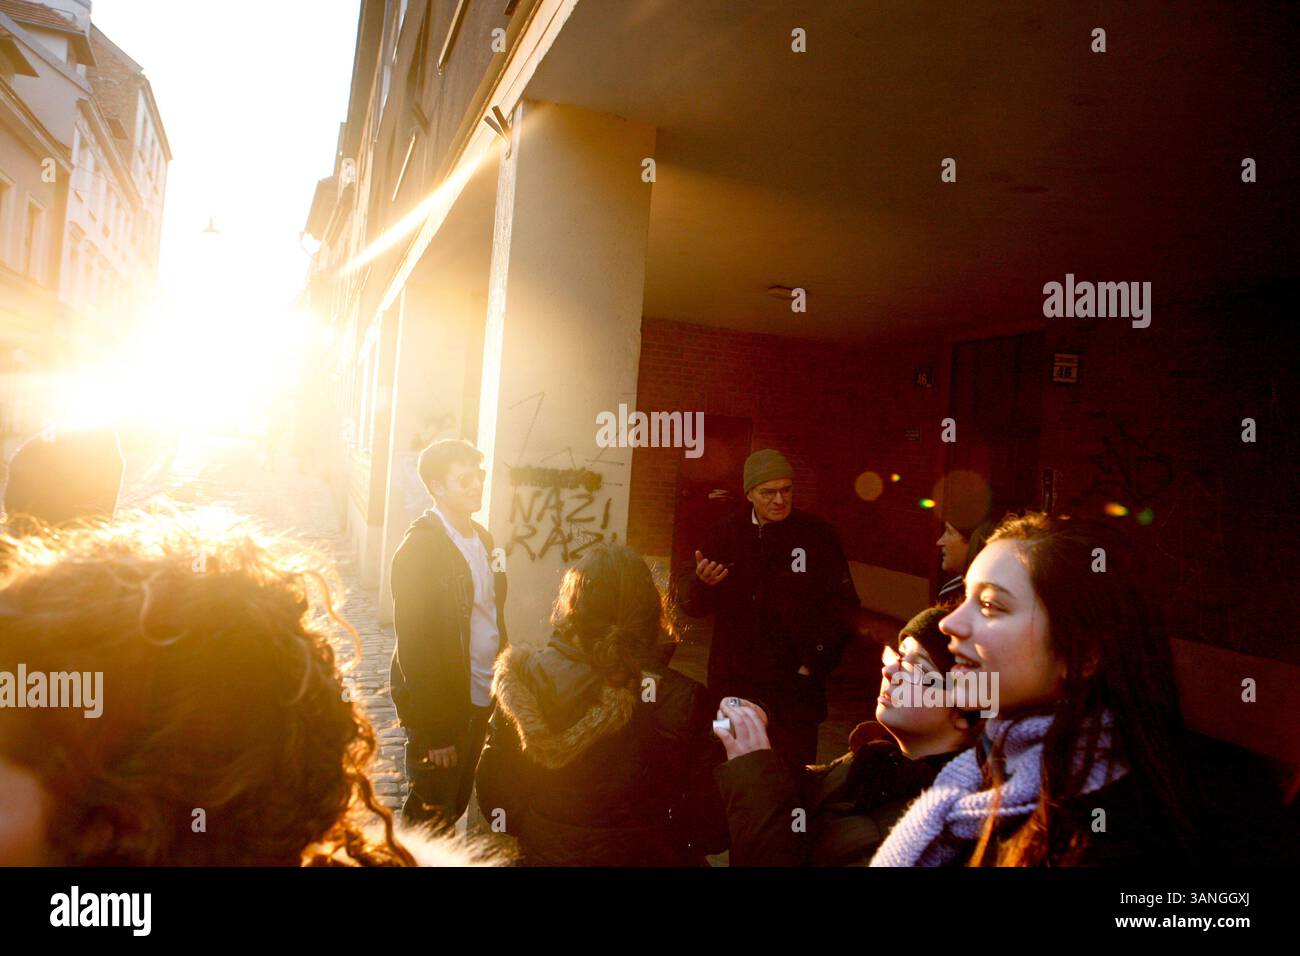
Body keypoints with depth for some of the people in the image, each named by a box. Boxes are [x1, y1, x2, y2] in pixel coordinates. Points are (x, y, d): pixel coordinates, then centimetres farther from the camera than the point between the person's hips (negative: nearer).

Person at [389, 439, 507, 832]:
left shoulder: (481, 536, 7)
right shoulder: (418, 548, -17)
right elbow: (413, 643, -19)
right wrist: (435, 731, -18)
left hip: (480, 702, 7)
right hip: (441, 708, -7)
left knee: (456, 808, 20)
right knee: (432, 818, 9)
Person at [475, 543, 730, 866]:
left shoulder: (524, 683, -17)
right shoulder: (681, 699, -22)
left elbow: (493, 795, -6)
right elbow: (710, 833, -15)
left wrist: (538, 835, 10)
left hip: (546, 854, 1)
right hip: (641, 856, -1)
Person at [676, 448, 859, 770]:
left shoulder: (818, 535, -1)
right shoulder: (724, 536, 5)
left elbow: (842, 605, 0)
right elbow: (692, 604, 6)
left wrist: (816, 663, -7)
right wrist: (700, 582, -16)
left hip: (795, 682, -2)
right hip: (733, 684, 2)